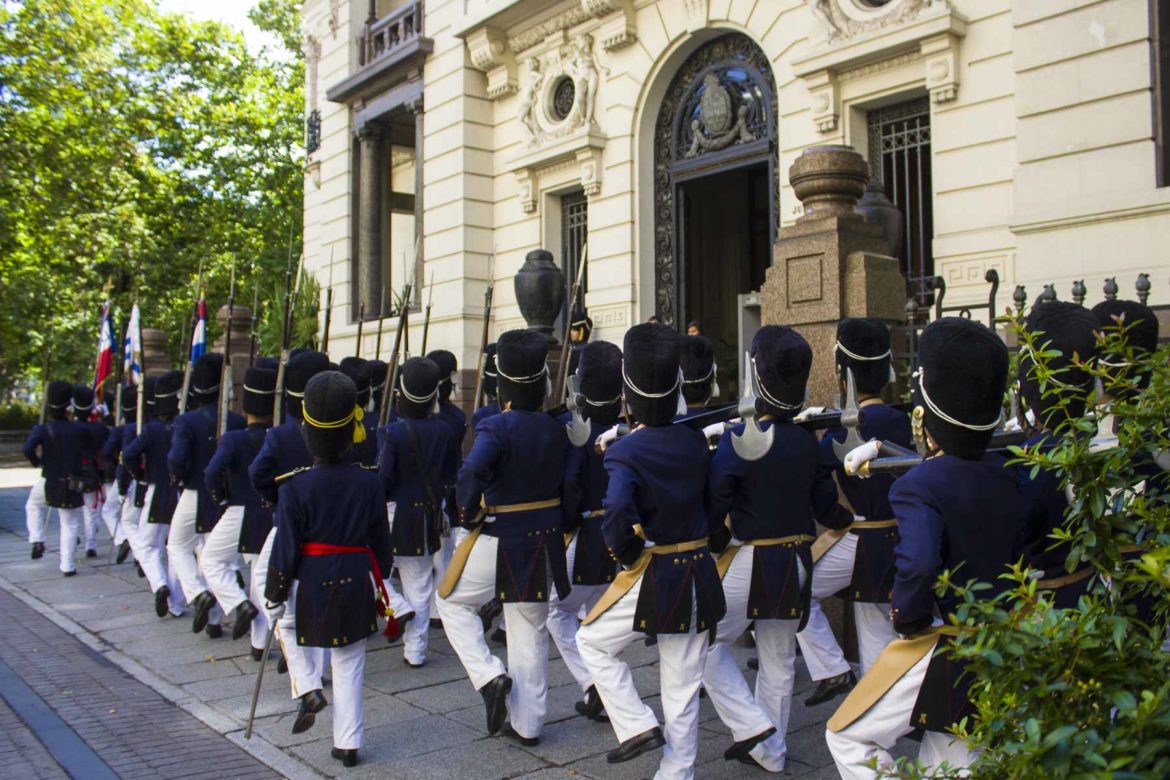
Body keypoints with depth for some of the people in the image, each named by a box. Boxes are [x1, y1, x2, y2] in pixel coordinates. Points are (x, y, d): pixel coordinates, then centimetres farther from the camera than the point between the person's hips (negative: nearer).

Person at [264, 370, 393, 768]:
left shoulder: (294, 487, -14)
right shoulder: (369, 482, -5)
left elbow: (286, 549, -9)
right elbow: (380, 542, 4)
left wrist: (274, 595, 4)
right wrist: (379, 585, 18)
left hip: (309, 585, -2)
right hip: (354, 584, 3)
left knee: (288, 628, 30)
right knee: (349, 666, 13)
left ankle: (309, 688, 15)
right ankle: (348, 743, 20)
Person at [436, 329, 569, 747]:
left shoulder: (496, 427, -17)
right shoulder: (556, 430, 1)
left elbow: (470, 473, -33)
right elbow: (565, 484, 6)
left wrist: (468, 513, -17)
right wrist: (547, 522, 13)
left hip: (497, 540, -5)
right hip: (543, 543, 5)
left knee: (452, 603, 19)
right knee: (531, 631, 15)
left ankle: (490, 676, 5)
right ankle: (527, 724, 24)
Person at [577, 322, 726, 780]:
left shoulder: (625, 453, -16)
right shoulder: (695, 442, 1)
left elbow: (617, 515, -28)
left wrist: (624, 553, -12)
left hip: (651, 575, -5)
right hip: (698, 574, 5)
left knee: (593, 643, 19)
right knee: (684, 683, 15)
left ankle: (637, 726, 11)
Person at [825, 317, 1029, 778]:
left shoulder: (919, 486, -21)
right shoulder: (1006, 476, 1)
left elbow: (917, 564, -37)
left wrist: (908, 619, -19)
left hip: (942, 654, -7)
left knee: (848, 738, 11)